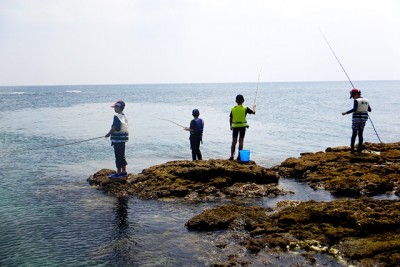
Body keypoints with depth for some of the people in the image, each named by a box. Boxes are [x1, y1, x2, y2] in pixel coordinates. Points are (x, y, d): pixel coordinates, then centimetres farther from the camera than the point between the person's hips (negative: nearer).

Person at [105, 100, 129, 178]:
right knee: (122, 155, 15)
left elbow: (114, 128, -19)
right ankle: (124, 172, 21)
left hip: (117, 139, -9)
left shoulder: (116, 117, -17)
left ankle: (118, 173, 3)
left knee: (118, 156, -2)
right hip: (123, 138, 9)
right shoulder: (124, 116, 10)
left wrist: (108, 134, -3)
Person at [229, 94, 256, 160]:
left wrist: (231, 126, 15)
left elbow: (230, 119, 2)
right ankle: (239, 156, 5)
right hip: (242, 126, -2)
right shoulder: (245, 108, -6)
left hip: (235, 126, 2)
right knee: (241, 141, 5)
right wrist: (254, 107, 24)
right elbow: (253, 112, 4)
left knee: (234, 141, 9)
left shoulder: (233, 109, -1)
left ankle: (232, 156, 7)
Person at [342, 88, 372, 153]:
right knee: (360, 133, 11)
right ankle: (359, 149, 10)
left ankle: (352, 149, -2)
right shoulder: (366, 100, 10)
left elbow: (354, 109, -23)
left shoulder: (356, 100, -10)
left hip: (356, 118, -5)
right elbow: (370, 110, 15)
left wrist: (346, 113, -19)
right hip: (364, 118, 5)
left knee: (354, 134, 1)